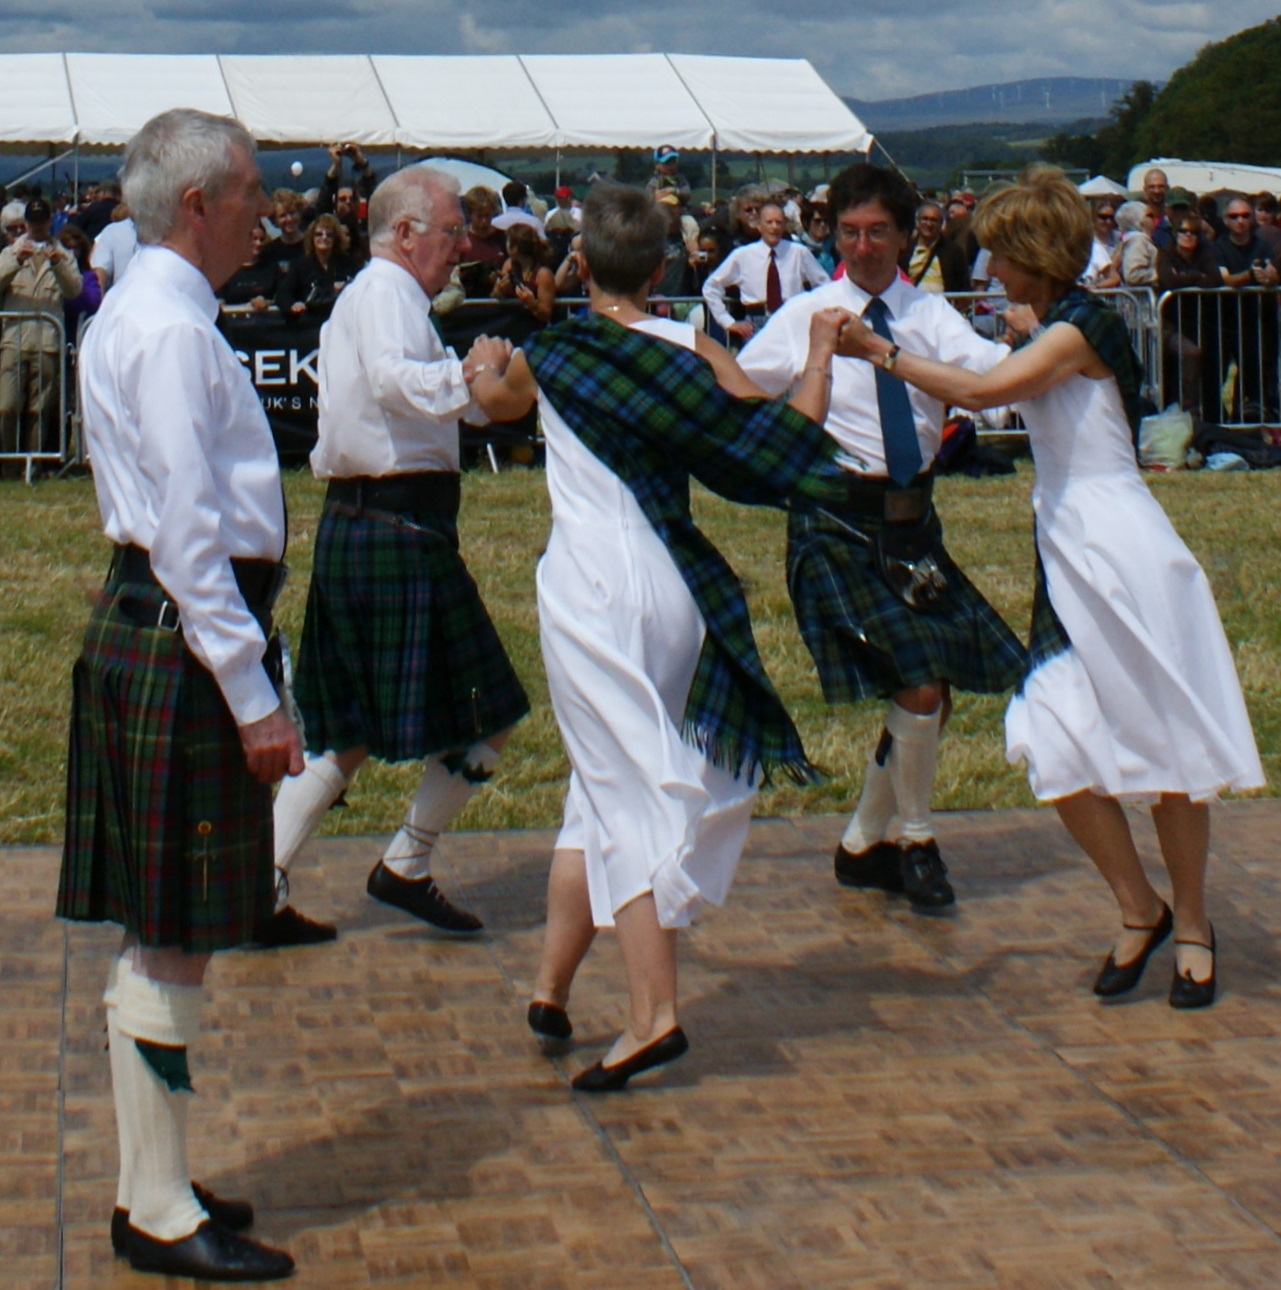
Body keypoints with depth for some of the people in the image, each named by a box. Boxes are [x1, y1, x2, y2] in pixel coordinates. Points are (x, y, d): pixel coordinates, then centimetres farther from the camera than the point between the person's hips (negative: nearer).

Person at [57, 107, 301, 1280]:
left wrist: (240, 672, 19)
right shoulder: (169, 328, -16)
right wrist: (252, 694, -19)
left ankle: (151, 1187, 27)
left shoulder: (142, 314, 16)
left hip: (150, 631, 10)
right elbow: (190, 526, -21)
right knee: (173, 942, -2)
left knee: (164, 937, 16)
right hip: (179, 645, -10)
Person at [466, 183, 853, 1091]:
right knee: (611, 789, 15)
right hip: (670, 584, 2)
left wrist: (487, 361, 48)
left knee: (620, 792, 0)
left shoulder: (547, 354, 1)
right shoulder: (689, 349, 1)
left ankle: (654, 1013, -8)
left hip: (587, 585, -2)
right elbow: (787, 434, -3)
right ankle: (553, 988, 22)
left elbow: (493, 399, 24)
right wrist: (822, 354, 15)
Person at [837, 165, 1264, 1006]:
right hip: (1068, 557, 9)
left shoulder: (1080, 328, -15)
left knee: (1167, 749, 3)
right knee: (1058, 748, 1)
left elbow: (980, 391, -26)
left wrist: (881, 352, -20)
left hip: (1123, 555, -9)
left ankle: (1192, 924, 18)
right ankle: (1139, 910, 18)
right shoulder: (1056, 330, 13)